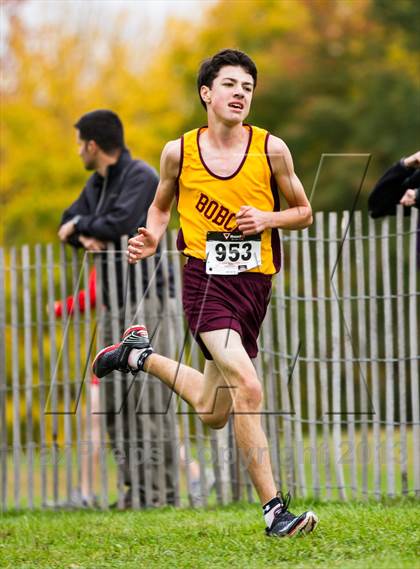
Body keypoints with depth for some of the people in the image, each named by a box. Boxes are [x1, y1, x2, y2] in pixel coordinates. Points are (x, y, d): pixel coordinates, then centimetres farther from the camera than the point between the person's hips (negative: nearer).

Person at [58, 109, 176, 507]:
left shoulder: (141, 177, -11)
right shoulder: (97, 183, 17)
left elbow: (122, 223, -24)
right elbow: (68, 224, 18)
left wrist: (81, 225, -7)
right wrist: (86, 236, -6)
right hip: (115, 305, 9)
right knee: (113, 401, 7)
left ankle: (162, 490, -11)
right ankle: (135, 485, 10)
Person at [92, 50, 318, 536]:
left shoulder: (271, 149, -1)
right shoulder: (179, 152, -2)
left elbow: (303, 212, 9)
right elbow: (161, 206, 16)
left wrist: (268, 219, -11)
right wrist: (151, 238, -5)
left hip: (254, 282, 4)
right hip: (205, 278, -3)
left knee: (213, 413, 13)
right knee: (247, 388, -24)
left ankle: (139, 355, 39)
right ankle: (274, 509, -21)